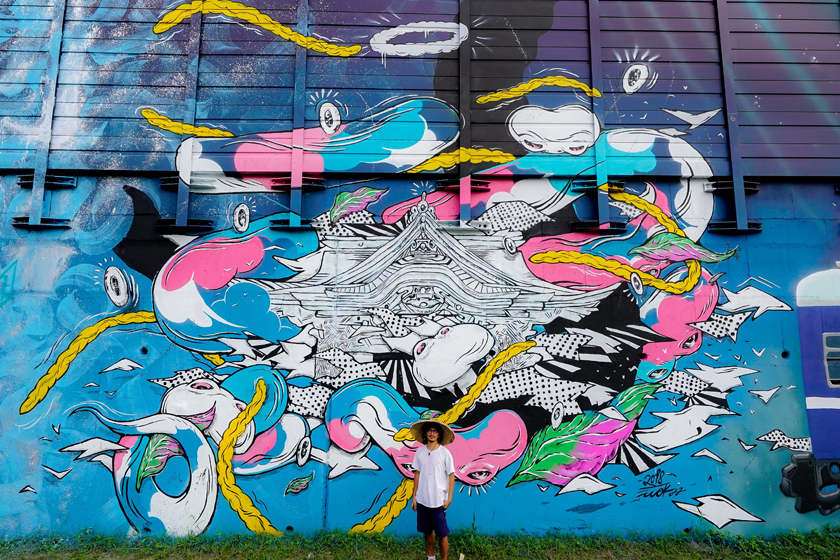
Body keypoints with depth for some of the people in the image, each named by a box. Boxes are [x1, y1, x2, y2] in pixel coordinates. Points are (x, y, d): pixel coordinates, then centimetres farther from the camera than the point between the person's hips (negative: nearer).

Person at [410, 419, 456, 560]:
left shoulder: (444, 453, -8)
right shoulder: (420, 452, 1)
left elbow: (451, 476, -5)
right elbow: (417, 474, 8)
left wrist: (449, 498, -8)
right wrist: (414, 496, 8)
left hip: (438, 501, -4)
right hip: (422, 500, 4)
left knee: (442, 534, 4)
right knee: (427, 531, 17)